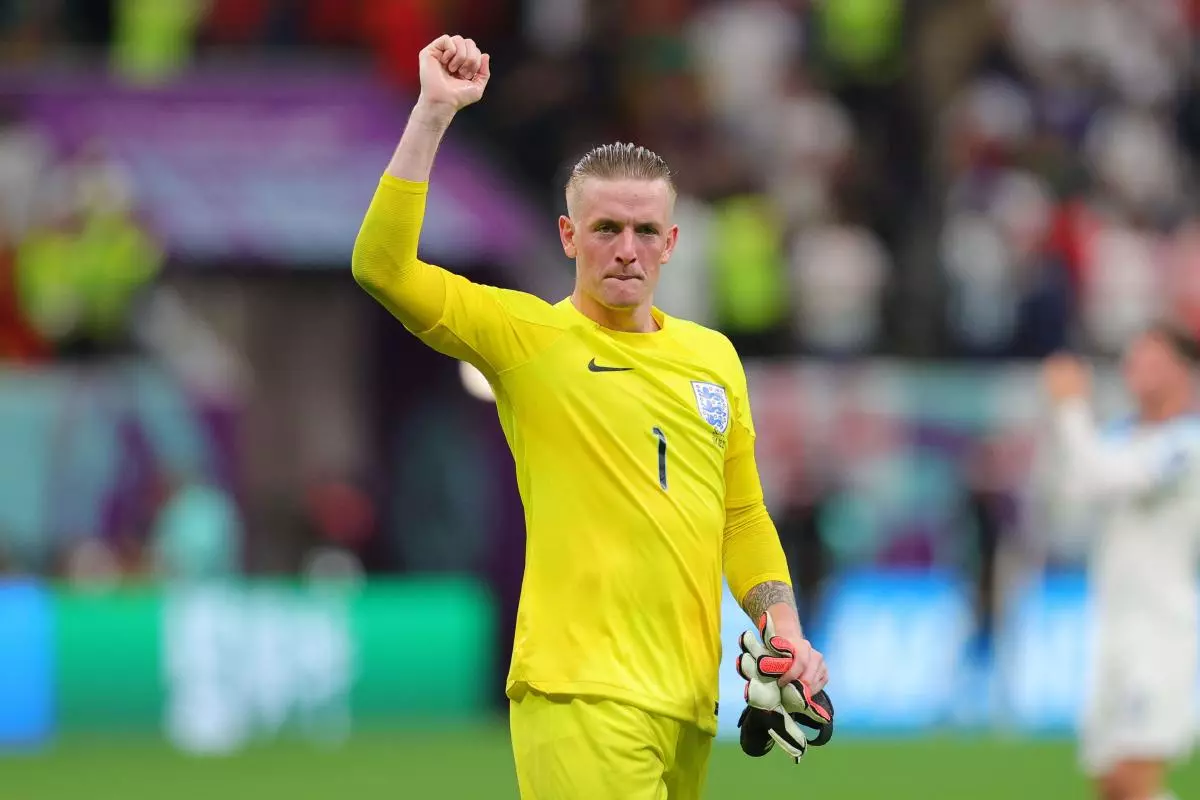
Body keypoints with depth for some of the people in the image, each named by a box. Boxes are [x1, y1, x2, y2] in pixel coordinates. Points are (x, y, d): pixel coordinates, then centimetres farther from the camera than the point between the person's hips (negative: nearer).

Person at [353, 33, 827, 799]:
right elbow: (383, 267, -12)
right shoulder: (526, 334, 0)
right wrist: (435, 112, -15)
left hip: (690, 699, 6)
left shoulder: (714, 356, 16)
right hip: (584, 698, -6)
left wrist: (786, 630, 10)